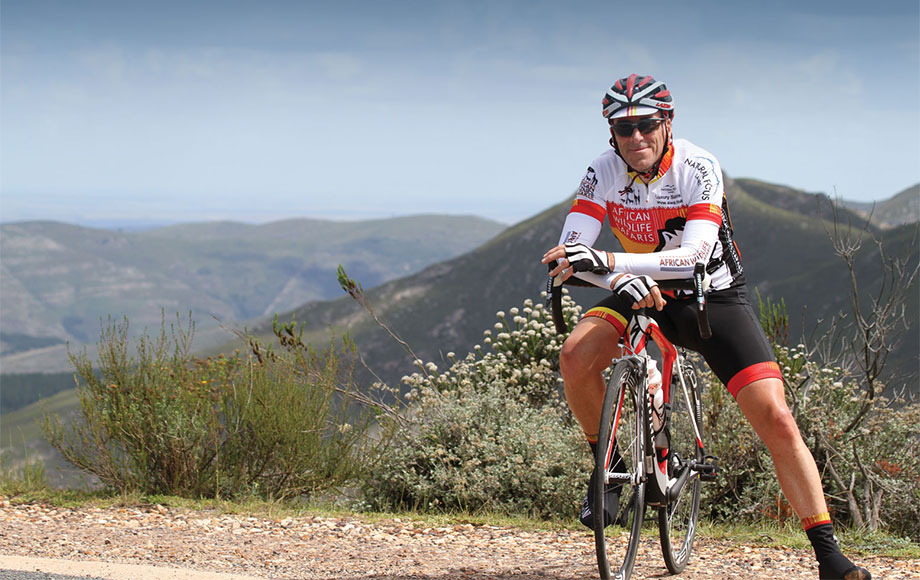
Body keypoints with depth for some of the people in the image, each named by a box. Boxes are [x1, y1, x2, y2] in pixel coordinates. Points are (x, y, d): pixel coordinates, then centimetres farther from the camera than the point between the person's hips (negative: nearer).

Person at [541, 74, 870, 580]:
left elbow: (694, 255, -35)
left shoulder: (698, 168, -23)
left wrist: (608, 261, -48)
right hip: (642, 293, 3)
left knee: (775, 419, -15)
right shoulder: (605, 172, -14)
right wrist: (620, 278, -45)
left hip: (714, 296, -2)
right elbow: (569, 249, -23)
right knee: (576, 356, -27)